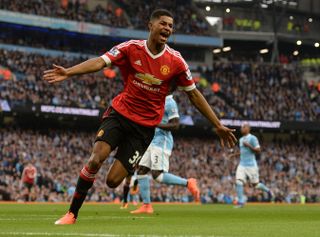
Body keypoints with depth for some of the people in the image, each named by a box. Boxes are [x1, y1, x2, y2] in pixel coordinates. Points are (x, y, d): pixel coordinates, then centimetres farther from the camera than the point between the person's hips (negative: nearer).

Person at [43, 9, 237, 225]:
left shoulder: (176, 61, -4)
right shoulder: (131, 48, -7)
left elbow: (194, 94, 5)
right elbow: (100, 62, -19)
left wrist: (218, 125, 5)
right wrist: (68, 72, -35)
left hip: (145, 126, 0)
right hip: (119, 114, 0)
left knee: (113, 181, -12)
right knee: (96, 159, -22)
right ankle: (72, 214, -8)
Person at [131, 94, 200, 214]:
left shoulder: (169, 103, -13)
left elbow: (175, 125, -18)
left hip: (162, 142, -10)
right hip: (152, 140, 10)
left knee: (157, 175, -15)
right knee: (141, 171, 3)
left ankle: (188, 183, 0)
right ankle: (146, 205, 5)